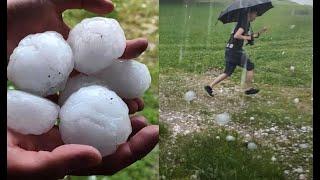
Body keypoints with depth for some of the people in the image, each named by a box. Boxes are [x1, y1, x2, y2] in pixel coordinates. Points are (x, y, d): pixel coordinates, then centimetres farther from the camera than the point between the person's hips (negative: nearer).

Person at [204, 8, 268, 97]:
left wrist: (261, 32, 20)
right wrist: (248, 37, -14)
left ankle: (210, 87, 10)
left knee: (227, 72, 12)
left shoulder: (247, 24, 19)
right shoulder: (244, 23, -12)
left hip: (231, 50, 10)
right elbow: (236, 36, -24)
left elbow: (251, 36, 27)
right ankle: (249, 89, 12)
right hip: (234, 50, -10)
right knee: (250, 66, 2)